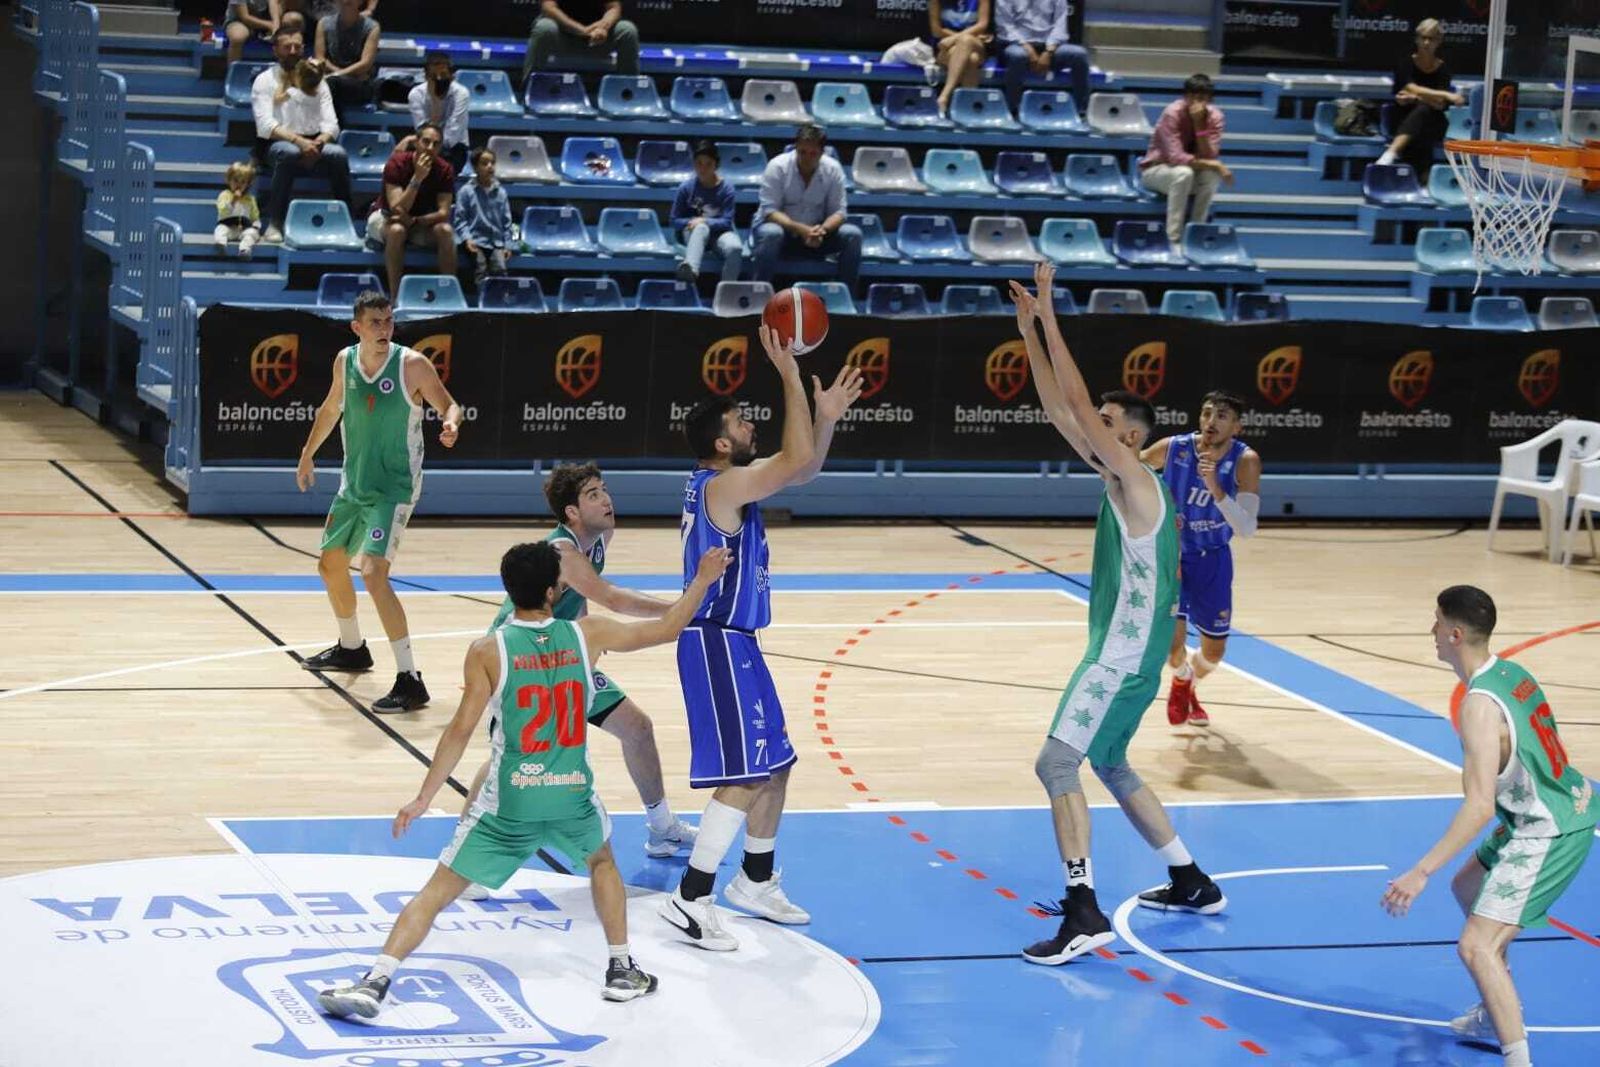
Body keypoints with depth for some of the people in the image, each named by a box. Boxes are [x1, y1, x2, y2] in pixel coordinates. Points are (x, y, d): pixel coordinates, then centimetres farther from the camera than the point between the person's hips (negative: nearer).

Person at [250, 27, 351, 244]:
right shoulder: (265, 81, 5)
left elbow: (331, 124, 7)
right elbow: (265, 126, -10)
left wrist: (319, 142, -17)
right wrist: (298, 140, -25)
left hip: (313, 145, 3)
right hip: (276, 144, -3)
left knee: (339, 154, -30)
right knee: (289, 152, -39)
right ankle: (275, 223, -33)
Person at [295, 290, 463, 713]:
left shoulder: (412, 365, -16)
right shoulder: (345, 361, 1)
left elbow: (448, 404, -8)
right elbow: (331, 409, 18)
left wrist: (450, 423, -31)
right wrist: (308, 454, 27)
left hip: (394, 487, -7)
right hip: (354, 483, 7)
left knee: (373, 572, -22)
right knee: (331, 563, 21)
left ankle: (409, 681, -21)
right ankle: (352, 649, 47)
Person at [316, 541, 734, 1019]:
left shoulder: (488, 649, -6)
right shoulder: (586, 635, -1)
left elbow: (461, 730, -8)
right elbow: (666, 629, 10)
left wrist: (423, 799, -1)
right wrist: (703, 580, 25)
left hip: (509, 801, -2)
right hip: (573, 795, 2)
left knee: (437, 891, 4)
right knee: (603, 862, 33)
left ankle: (375, 982, -8)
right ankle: (622, 971, 30)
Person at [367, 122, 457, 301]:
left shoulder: (445, 170, -13)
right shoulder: (397, 163, -23)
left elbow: (443, 212, -18)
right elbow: (396, 209, -31)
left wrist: (414, 220, -34)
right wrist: (417, 178, -41)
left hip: (423, 221, 3)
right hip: (384, 217, -3)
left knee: (445, 230, -27)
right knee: (397, 230, -37)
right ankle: (395, 295, -32)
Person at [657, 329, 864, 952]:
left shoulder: (729, 481, 10)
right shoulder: (722, 486, -19)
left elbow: (804, 468, 19)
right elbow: (797, 462, -27)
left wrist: (826, 415, 4)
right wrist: (790, 379, -22)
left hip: (734, 642, 11)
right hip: (718, 644, -11)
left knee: (774, 765, 18)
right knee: (746, 776, -11)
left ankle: (756, 882, 30)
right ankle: (691, 899, -8)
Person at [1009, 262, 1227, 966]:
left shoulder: (1136, 481, -16)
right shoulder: (1115, 477, 9)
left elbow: (1080, 408, -23)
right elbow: (1061, 411, 11)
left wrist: (1049, 318, -21)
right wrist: (1030, 332, 5)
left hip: (1125, 657, -11)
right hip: (1117, 653, 11)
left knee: (1057, 763, -17)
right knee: (1109, 766, 23)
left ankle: (1083, 914, -20)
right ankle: (1191, 885, 34)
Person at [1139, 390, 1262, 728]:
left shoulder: (1245, 461, -21)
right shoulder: (1173, 448, -19)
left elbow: (1246, 529, -30)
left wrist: (1215, 488, -42)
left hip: (1213, 559, 1)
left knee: (1214, 653, 11)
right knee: (1172, 640, -15)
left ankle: (1189, 686, 48)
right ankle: (1181, 680, 23)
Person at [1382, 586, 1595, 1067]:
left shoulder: (1481, 706, -24)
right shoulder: (1512, 672, 4)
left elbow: (1479, 806, -30)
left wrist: (1420, 873, -30)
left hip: (1548, 834, -10)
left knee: (1477, 946, -15)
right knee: (1468, 887, 28)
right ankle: (1495, 1017, 40)